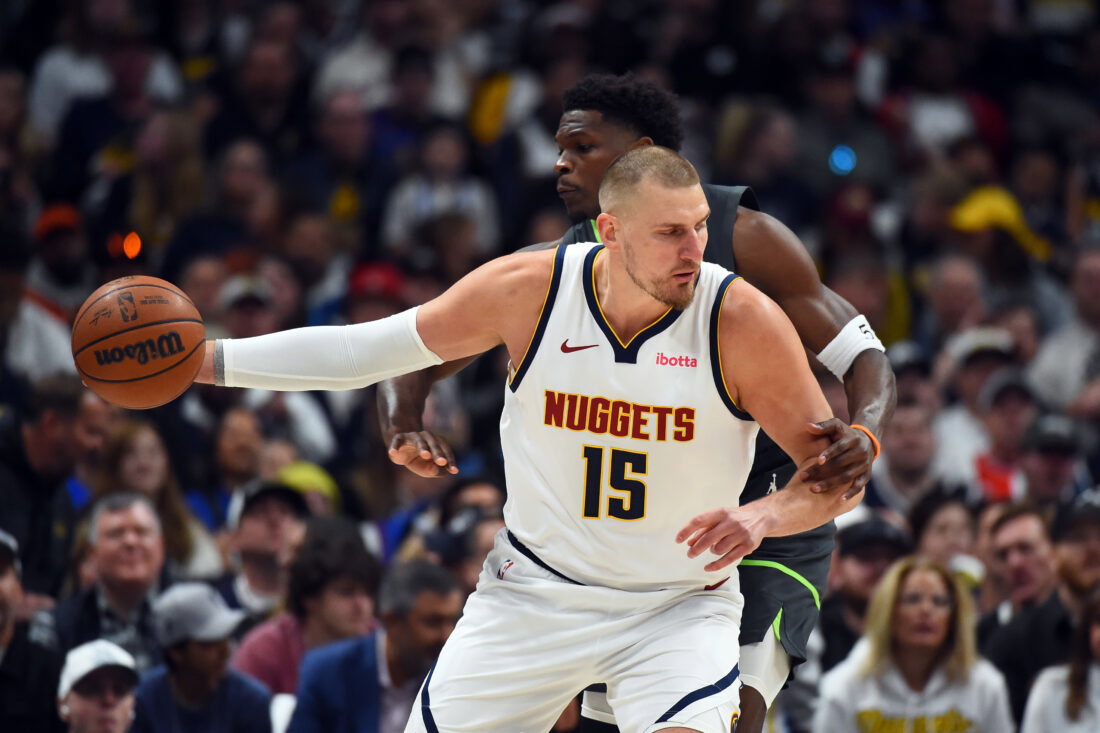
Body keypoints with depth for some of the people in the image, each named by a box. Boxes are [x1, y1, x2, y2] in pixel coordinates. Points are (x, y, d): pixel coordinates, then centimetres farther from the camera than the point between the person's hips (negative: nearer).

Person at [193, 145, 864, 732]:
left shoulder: (742, 320, -19)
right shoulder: (528, 290, -13)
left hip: (678, 608, -2)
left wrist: (763, 517, -33)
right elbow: (365, 350, -1)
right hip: (533, 592, 2)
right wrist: (206, 359, -4)